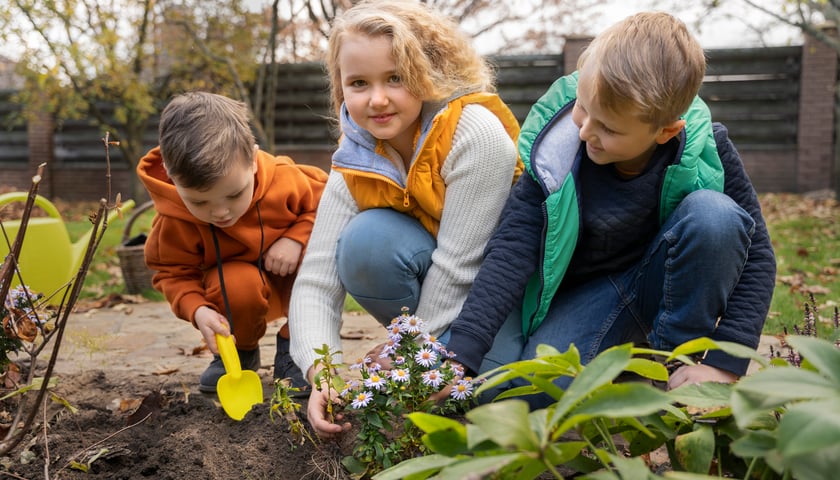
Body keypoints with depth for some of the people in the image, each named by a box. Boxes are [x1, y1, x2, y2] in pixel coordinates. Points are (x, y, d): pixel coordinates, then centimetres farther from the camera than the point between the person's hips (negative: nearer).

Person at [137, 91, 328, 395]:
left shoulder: (285, 180, -28)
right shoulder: (174, 221, -27)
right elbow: (172, 272, -13)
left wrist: (296, 238, -28)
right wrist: (197, 310, -32)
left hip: (292, 278, 1)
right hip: (238, 288, -1)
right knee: (239, 284, -36)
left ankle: (295, 347, -8)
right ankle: (241, 352, 0)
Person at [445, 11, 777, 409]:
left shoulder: (705, 148, -21)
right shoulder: (555, 150, -22)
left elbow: (756, 252, -15)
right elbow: (511, 249, -25)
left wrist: (724, 364, -24)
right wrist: (460, 354, -35)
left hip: (666, 282, 0)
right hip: (583, 292, 0)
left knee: (714, 213, -31)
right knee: (537, 391, -28)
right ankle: (620, 351, 6)